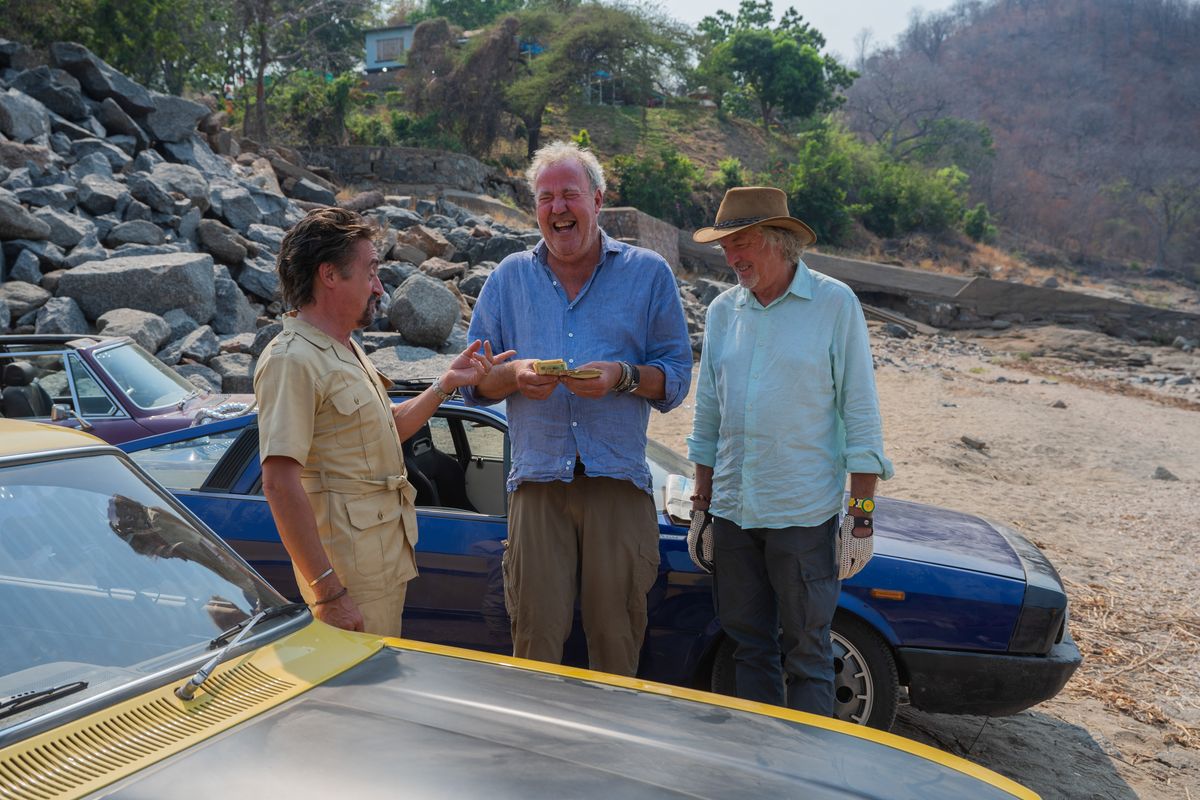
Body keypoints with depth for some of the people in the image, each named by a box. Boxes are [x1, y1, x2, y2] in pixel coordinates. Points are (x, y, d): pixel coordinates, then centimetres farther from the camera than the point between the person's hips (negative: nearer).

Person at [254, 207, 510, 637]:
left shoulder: (346, 350, 15)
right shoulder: (292, 360, -18)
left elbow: (389, 428, 26)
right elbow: (280, 483, -25)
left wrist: (446, 383, 13)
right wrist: (327, 591, -27)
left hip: (387, 560, 10)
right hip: (350, 573, -10)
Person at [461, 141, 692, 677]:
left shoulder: (648, 273, 8)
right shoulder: (510, 278, 13)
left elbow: (676, 379, 5)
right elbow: (474, 383, 13)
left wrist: (623, 376, -14)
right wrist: (515, 375, -9)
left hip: (619, 482, -1)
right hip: (538, 481, 1)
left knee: (617, 639, 5)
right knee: (535, 637, 0)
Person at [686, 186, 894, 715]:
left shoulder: (835, 304, -4)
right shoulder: (723, 311, 8)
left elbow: (860, 412, -4)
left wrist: (862, 512, -8)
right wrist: (701, 503, 13)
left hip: (803, 512, -4)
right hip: (732, 509, 5)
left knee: (806, 650, 4)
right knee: (749, 645, 13)